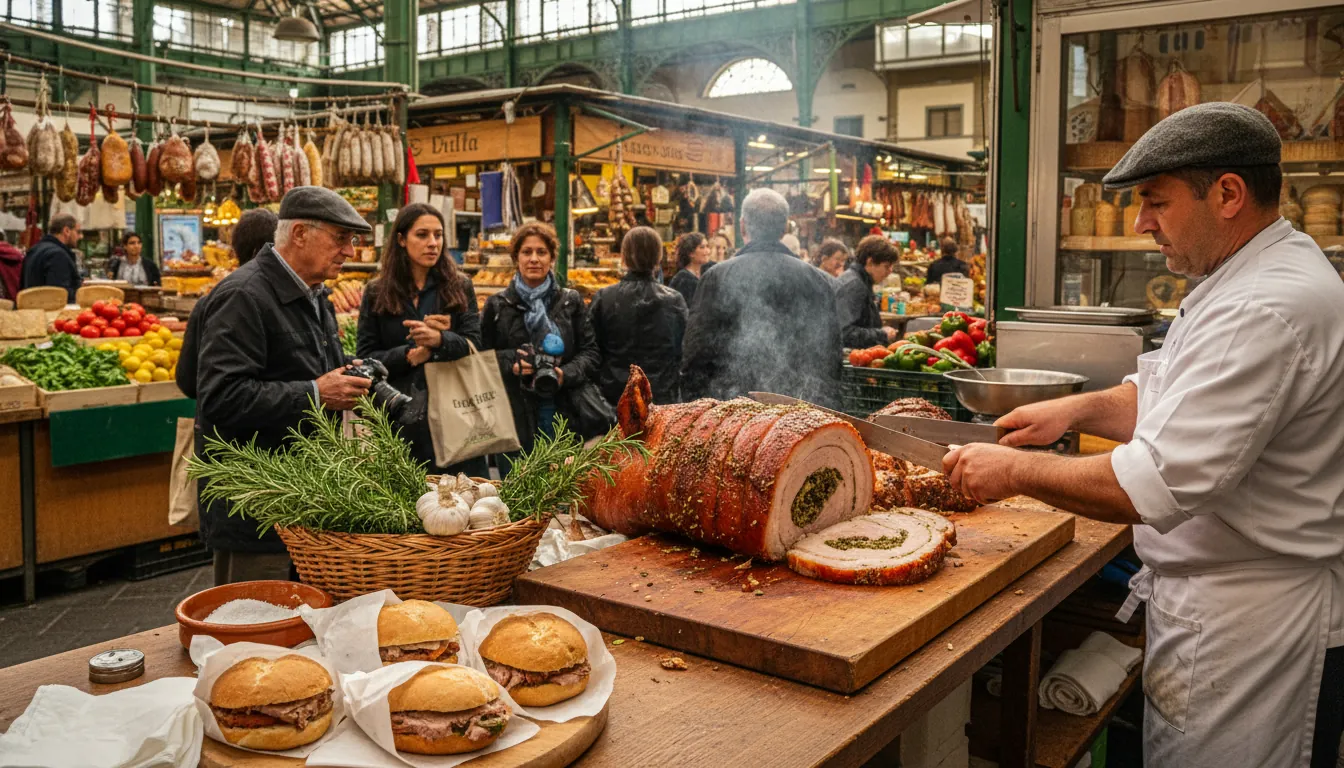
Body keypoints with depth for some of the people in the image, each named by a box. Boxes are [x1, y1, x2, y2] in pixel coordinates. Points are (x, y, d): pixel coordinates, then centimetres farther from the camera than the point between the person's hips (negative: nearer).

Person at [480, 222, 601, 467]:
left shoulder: (571, 301, 8)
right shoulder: (497, 305, 8)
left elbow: (590, 353, 6)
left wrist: (566, 374, -12)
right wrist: (511, 362, -10)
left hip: (563, 416, 0)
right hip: (515, 418, 0)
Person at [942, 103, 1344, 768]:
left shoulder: (1269, 312, -27)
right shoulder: (1243, 282, 9)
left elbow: (1155, 487, -31)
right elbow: (1166, 396, 19)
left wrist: (1015, 471, -19)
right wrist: (1077, 409, 1)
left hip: (1254, 631, -10)